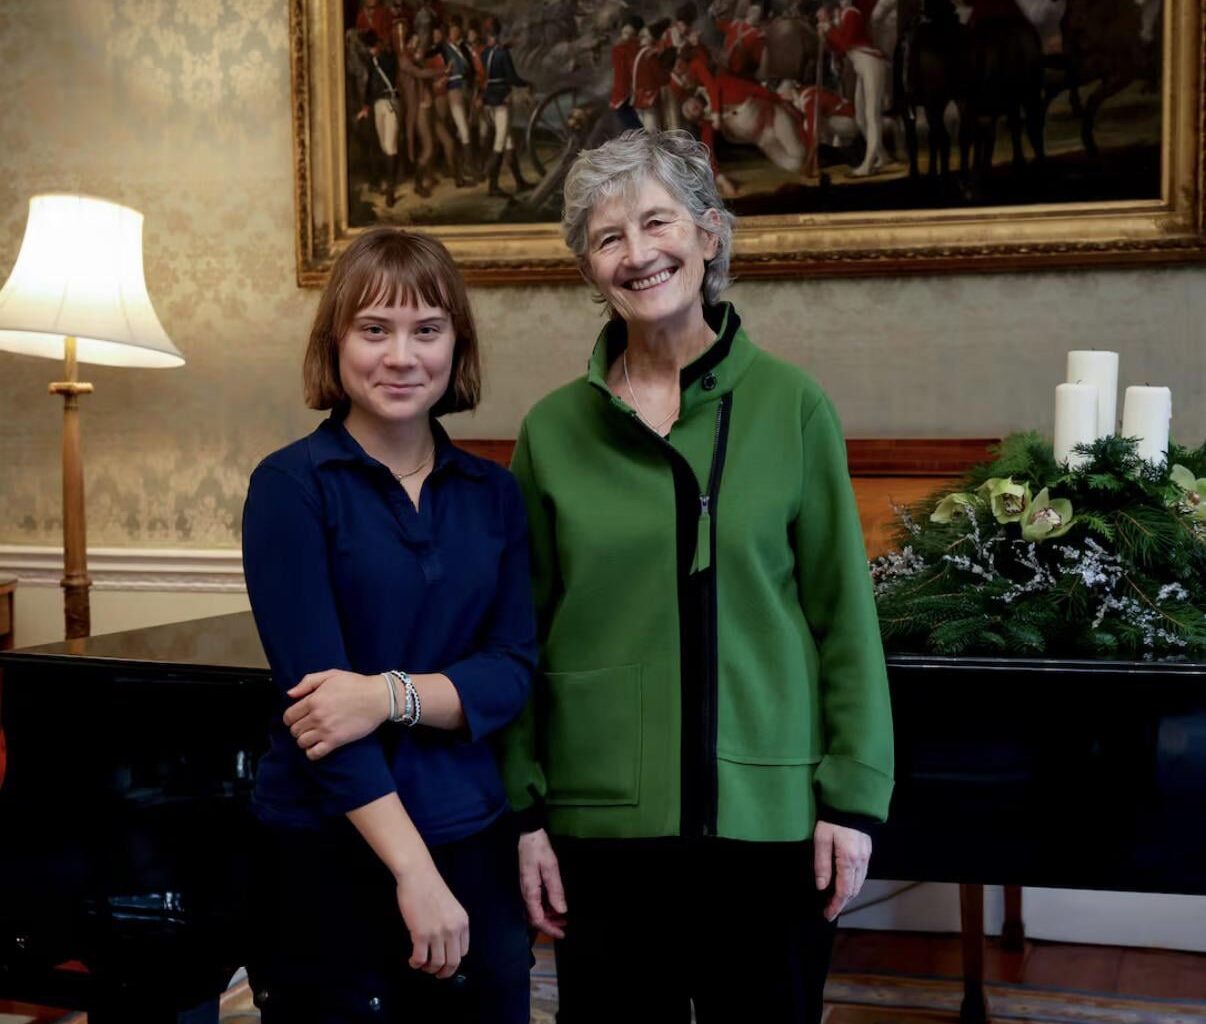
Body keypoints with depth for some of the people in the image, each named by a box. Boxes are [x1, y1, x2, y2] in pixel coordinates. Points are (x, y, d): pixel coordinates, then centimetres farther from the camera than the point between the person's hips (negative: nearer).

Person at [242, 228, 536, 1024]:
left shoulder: (494, 492, 5)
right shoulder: (292, 485, -8)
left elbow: (514, 672, -1)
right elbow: (314, 689, -14)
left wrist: (392, 695, -20)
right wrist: (414, 872, -18)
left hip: (476, 845, 4)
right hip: (329, 853, -4)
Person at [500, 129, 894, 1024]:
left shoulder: (791, 406, -2)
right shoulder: (554, 430, 2)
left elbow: (844, 616, -1)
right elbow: (521, 637, 5)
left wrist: (853, 800, -4)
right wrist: (526, 814, 2)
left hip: (768, 816, -1)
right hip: (602, 822, 1)